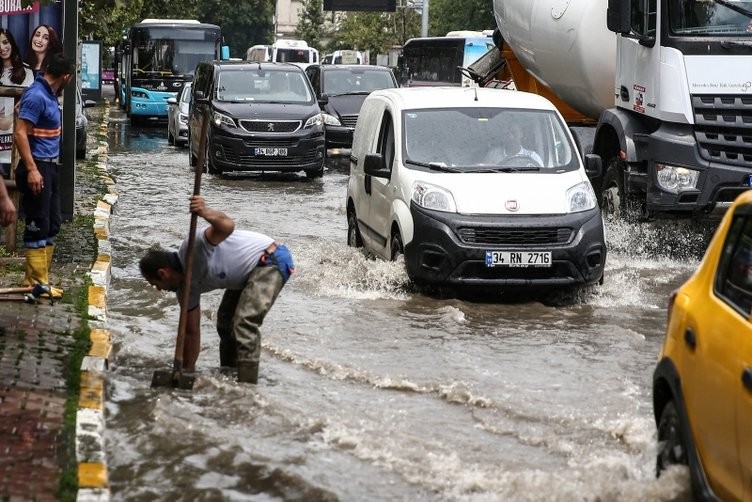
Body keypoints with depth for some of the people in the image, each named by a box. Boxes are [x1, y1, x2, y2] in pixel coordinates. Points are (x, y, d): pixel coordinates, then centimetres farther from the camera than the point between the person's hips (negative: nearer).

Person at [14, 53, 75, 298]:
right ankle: (37, 282, -1)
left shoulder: (48, 94, 10)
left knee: (52, 223, 14)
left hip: (49, 166, 10)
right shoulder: (37, 96, -19)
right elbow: (20, 133, -24)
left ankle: (36, 277, 21)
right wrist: (31, 169, -28)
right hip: (37, 167, -10)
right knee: (38, 226, -5)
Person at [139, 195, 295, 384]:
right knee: (225, 323, 19)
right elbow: (191, 332, 8)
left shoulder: (194, 247, -24)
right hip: (247, 275, 11)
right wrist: (187, 372, 8)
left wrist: (206, 212, -61)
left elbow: (227, 226, -42)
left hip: (271, 260, -11)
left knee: (244, 323, -23)